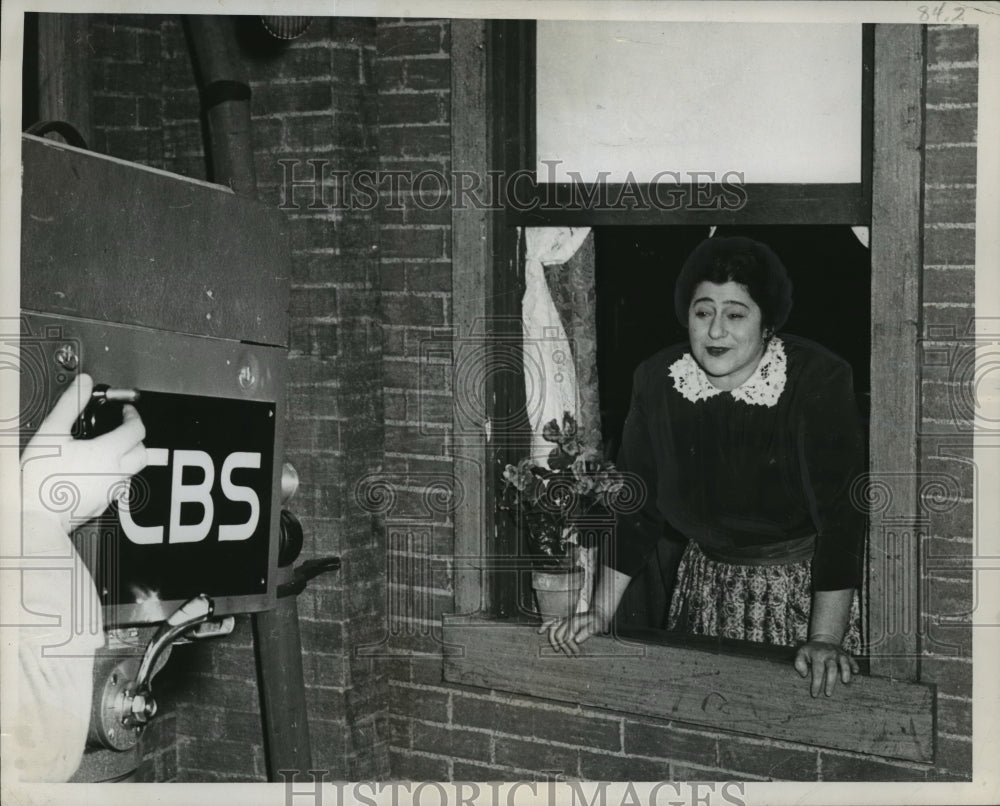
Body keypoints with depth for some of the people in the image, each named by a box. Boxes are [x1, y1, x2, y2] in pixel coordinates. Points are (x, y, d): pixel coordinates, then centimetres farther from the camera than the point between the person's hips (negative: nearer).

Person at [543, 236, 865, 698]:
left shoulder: (818, 381, -21)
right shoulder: (656, 381, -8)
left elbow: (840, 514, -24)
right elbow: (636, 507, -1)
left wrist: (826, 640, -31)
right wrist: (601, 613, -6)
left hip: (807, 582, -3)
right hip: (709, 580, 4)